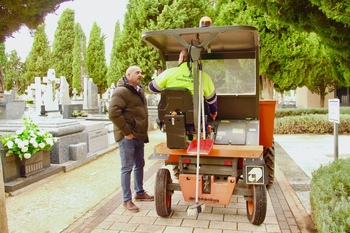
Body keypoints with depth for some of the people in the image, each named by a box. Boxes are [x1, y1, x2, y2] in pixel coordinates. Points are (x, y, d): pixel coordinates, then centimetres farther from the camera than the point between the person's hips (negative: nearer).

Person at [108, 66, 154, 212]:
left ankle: (139, 192, 34)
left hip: (139, 136, 9)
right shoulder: (121, 91, -13)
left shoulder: (139, 90, 16)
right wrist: (126, 131, -20)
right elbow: (113, 113, -23)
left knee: (139, 165, 18)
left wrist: (144, 132, 16)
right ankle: (127, 200, 10)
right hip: (127, 137, -9)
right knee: (127, 168, -1)